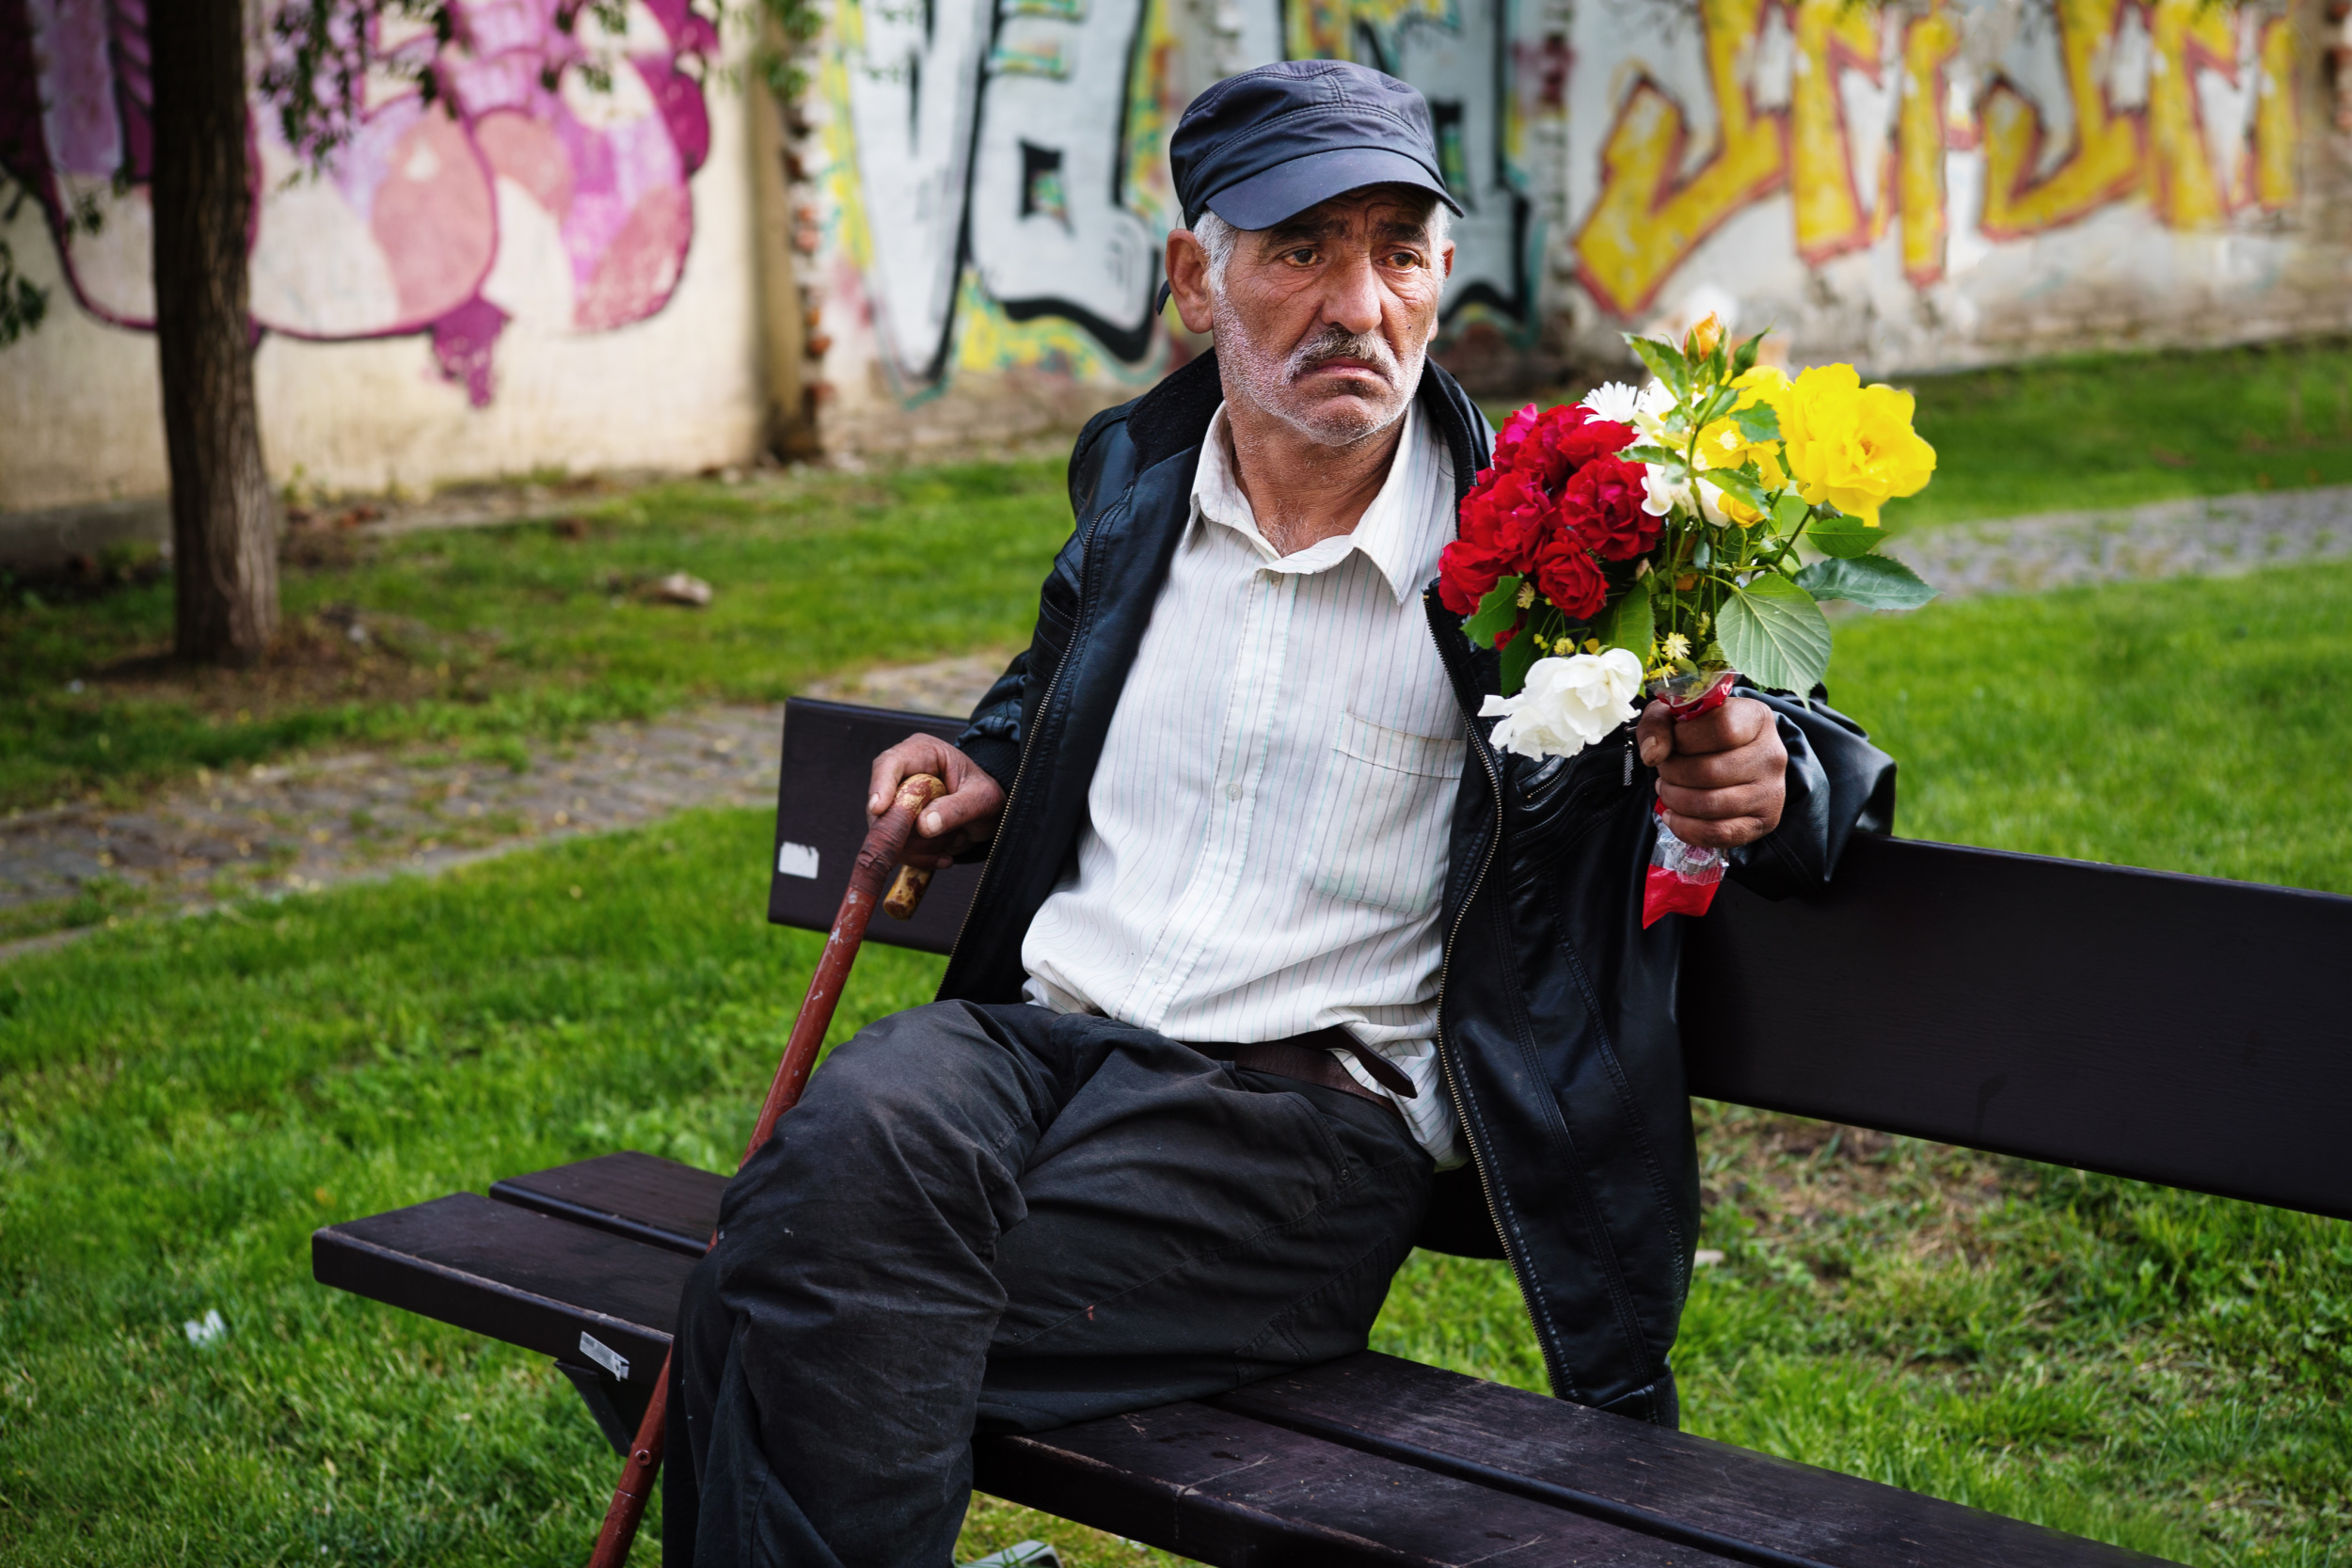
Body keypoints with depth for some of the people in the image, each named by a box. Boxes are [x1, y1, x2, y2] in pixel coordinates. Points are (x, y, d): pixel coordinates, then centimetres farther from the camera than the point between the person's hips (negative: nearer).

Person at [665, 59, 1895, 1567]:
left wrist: (1763, 784, -14)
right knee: (846, 1150, -33)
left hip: (1312, 1113, -4)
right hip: (1034, 1029, 4)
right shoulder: (1132, 471, 14)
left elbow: (1823, 751, 11)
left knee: (829, 1325, -29)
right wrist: (992, 762, 17)